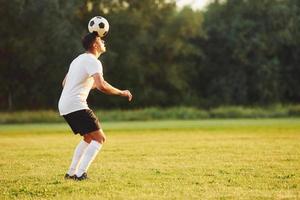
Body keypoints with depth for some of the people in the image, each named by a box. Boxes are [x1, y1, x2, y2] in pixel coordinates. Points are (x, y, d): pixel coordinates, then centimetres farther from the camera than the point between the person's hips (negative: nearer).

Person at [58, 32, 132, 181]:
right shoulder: (93, 61, -10)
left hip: (64, 106, 10)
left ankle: (71, 173, 18)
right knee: (99, 138, -7)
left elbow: (65, 83, 32)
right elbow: (102, 86, -26)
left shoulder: (78, 59, 21)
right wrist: (121, 93, -13)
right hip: (76, 106, -10)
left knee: (89, 138, 23)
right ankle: (81, 173, -18)